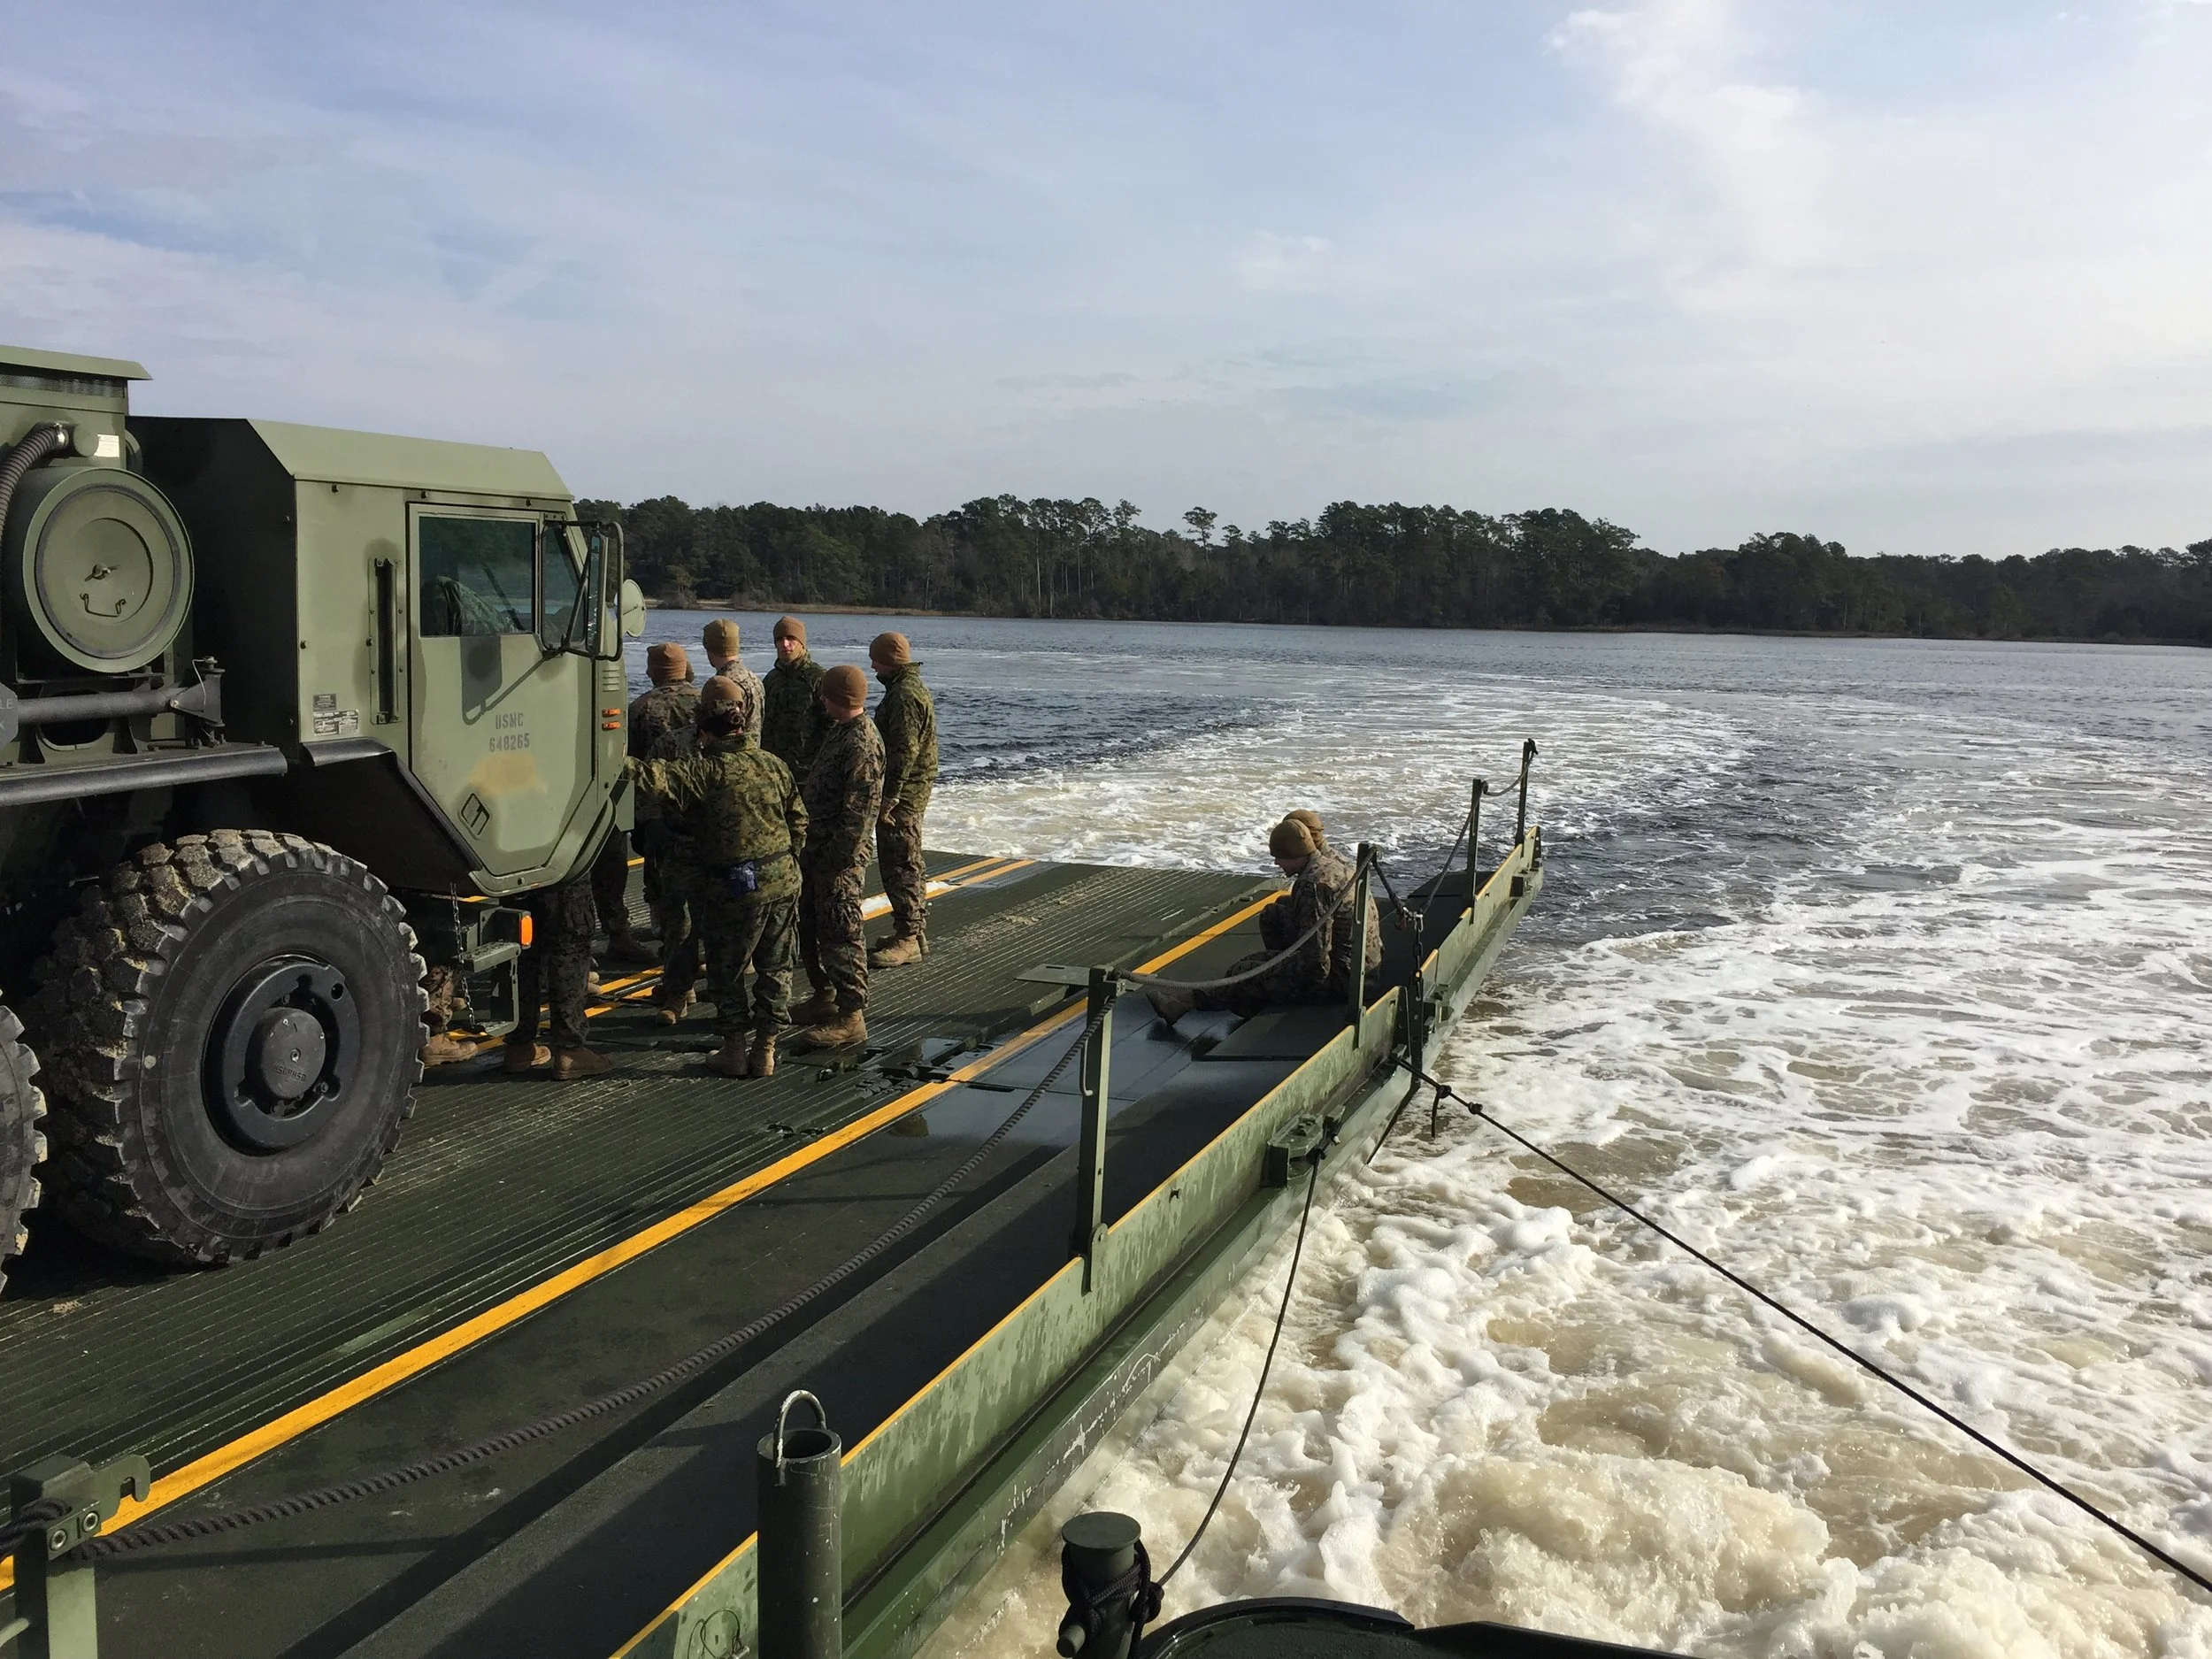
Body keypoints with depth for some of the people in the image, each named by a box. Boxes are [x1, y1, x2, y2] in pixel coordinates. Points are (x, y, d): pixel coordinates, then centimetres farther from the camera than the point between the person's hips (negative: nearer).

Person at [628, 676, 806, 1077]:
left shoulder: (704, 769, -14)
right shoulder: (773, 764, 4)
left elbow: (657, 778, -28)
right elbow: (798, 820, 10)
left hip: (734, 889, -5)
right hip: (783, 882, 5)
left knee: (726, 971, 13)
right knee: (774, 968, 14)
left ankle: (733, 1050, 18)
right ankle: (765, 1050, 19)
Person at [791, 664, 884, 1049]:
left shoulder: (862, 744, -20)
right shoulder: (839, 732, 13)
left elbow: (861, 811, -23)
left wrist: (838, 859, -22)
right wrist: (812, 849, 19)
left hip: (840, 853, -11)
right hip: (818, 847, 11)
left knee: (840, 933, -6)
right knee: (810, 926, 19)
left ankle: (852, 1017, 0)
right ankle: (824, 997, 33)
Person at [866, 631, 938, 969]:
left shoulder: (905, 695, -18)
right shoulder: (909, 688, 18)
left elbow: (904, 753, -23)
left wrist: (888, 799, -22)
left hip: (903, 793, -11)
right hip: (909, 791, 11)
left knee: (901, 866, -7)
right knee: (906, 865, 16)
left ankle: (908, 938, -4)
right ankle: (914, 934, 23)